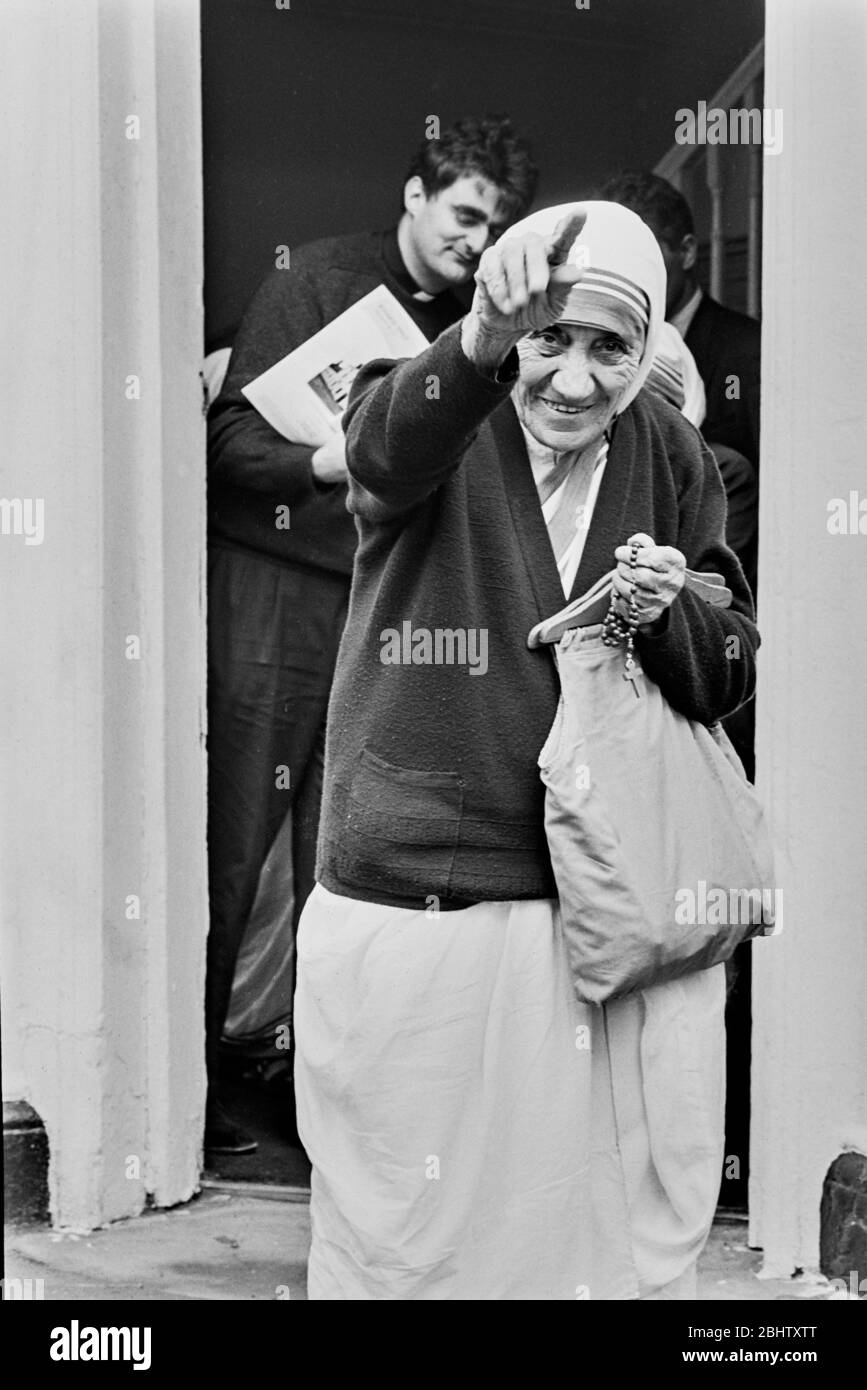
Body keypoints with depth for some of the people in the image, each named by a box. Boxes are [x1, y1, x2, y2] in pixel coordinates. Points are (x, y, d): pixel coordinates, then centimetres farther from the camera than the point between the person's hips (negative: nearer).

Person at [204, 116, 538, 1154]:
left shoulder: (474, 322, 13)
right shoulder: (316, 280, -2)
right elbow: (230, 435, -8)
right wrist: (329, 463, -25)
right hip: (278, 594, -5)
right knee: (231, 847, -4)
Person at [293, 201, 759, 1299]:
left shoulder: (673, 458, 6)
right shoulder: (444, 416, -5)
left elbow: (735, 676, 10)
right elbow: (387, 446, -31)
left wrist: (670, 613, -11)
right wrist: (484, 340, -50)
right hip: (414, 908, -3)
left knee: (632, 1229, 12)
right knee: (408, 1232, 9)